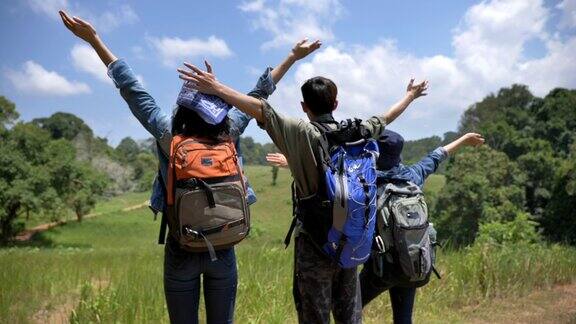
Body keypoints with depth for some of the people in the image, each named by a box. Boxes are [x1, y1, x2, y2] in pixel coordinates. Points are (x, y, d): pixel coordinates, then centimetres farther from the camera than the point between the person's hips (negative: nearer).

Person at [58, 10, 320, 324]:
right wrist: (293, 55, 14)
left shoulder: (168, 134, -14)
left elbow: (132, 89, -8)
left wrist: (93, 39, 1)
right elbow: (258, 94, 0)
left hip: (182, 249, -1)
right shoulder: (229, 132, -11)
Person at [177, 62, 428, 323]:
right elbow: (386, 118, 19)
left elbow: (262, 110, -20)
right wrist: (410, 95, 36)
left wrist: (217, 88, -20)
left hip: (314, 243, -4)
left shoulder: (302, 133, -11)